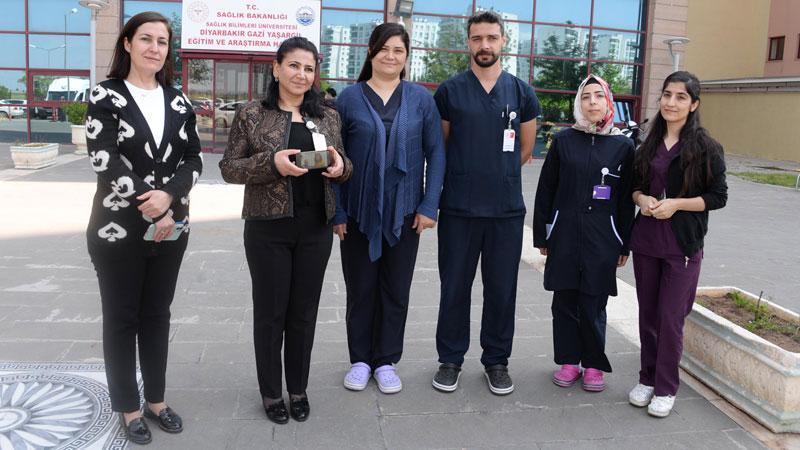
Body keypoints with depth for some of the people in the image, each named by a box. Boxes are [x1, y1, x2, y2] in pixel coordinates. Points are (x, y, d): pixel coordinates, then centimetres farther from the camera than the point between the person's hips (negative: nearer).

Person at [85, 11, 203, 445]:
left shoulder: (177, 100, 8)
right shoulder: (105, 95, -4)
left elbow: (193, 160, 2)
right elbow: (104, 162, -14)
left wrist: (168, 196, -17)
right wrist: (152, 210, -17)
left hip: (171, 226, 4)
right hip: (119, 229, -4)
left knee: (157, 314, 14)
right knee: (122, 318, 7)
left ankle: (156, 399, 28)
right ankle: (128, 407, 22)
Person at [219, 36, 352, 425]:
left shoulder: (328, 116, 9)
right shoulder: (251, 114, -1)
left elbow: (342, 165, 15)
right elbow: (229, 168, -3)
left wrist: (340, 166, -10)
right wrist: (271, 163, -20)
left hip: (316, 229, 3)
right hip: (268, 228, -3)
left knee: (304, 312, 11)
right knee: (270, 312, 7)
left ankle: (298, 389, 27)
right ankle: (271, 392, 24)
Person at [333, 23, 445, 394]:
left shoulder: (421, 99, 2)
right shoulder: (350, 98, 0)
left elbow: (436, 153, 2)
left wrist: (429, 205, -5)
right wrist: (336, 210, -5)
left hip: (404, 211, 1)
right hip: (358, 211, 0)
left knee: (396, 289, 9)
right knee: (360, 288, 10)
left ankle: (386, 361, 25)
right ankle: (360, 359, 26)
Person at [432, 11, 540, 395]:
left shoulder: (522, 92, 6)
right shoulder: (449, 91, 1)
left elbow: (525, 148, 14)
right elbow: (438, 147, 9)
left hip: (507, 209, 1)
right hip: (458, 208, -1)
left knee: (502, 290, 9)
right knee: (455, 288, 7)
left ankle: (496, 360, 24)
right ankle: (451, 359, 22)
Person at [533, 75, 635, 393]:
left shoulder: (623, 146, 3)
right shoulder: (563, 140, 3)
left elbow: (627, 198, 5)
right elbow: (546, 189, 6)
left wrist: (624, 245, 4)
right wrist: (542, 235, 5)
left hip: (602, 238, -1)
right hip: (565, 234, 1)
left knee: (594, 303, 4)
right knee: (564, 301, 7)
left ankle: (594, 364, 21)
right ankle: (569, 361, 22)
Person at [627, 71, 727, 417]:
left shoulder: (707, 148, -5)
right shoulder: (649, 144, 9)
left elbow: (718, 197, -6)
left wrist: (676, 204, -18)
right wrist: (642, 198, -7)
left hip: (683, 245, -4)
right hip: (646, 241, 4)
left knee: (671, 317, -1)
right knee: (648, 314, 11)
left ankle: (666, 388, 14)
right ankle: (647, 378, 25)